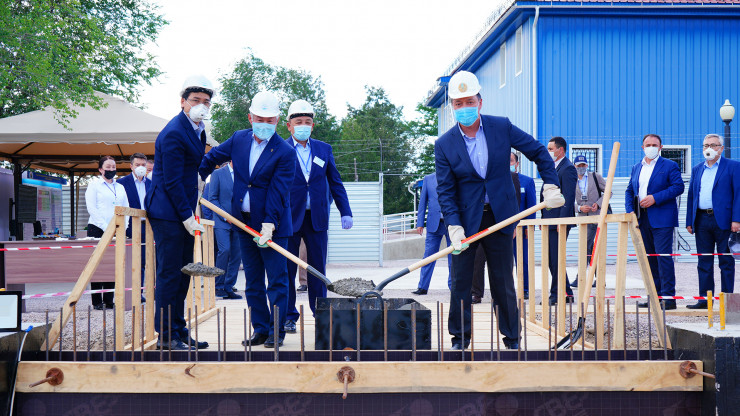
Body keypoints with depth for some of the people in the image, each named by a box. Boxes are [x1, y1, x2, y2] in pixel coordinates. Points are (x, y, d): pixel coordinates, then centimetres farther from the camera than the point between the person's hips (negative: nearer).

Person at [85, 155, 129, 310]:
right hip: (98, 230, -4)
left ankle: (109, 300, 8)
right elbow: (92, 208, -6)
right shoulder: (94, 184, 3)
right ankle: (97, 302, -1)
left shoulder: (120, 187, 19)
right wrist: (106, 227, -13)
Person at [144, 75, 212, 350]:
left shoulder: (197, 129, 13)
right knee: (169, 273, -6)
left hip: (183, 211, 10)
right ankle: (166, 336, -1)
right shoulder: (173, 133, -17)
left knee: (183, 273, 13)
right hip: (167, 213, -10)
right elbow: (171, 182, -19)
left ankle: (178, 330, 21)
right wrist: (187, 216, -18)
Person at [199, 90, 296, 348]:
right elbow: (212, 157, 22)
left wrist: (269, 225, -23)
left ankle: (277, 331, 7)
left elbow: (277, 192, -17)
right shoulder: (238, 139, 4)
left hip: (273, 226, -5)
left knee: (276, 281, -1)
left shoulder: (285, 153, -12)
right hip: (244, 223, 5)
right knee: (252, 281, 10)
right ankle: (260, 329, 19)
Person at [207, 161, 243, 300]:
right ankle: (219, 286, -5)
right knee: (224, 250, -18)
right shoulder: (218, 173, 0)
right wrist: (225, 216, -10)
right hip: (222, 221, -4)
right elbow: (212, 198, -2)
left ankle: (228, 288, 9)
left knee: (236, 255, 0)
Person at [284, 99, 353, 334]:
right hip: (289, 218, -2)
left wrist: (345, 212, 5)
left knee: (318, 268, 7)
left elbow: (335, 183, 13)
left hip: (317, 218, 3)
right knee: (287, 268, 2)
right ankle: (289, 316, 11)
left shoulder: (324, 149, 10)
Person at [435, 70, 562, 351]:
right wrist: (454, 226, -18)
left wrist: (551, 184, -1)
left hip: (499, 216, 0)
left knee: (504, 281, 6)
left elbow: (538, 152, 7)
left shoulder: (502, 127, -3)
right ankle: (460, 338, 17)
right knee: (460, 281, 4)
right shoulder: (444, 145, -6)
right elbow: (445, 190, -7)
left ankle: (512, 339, 18)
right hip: (465, 219, 0)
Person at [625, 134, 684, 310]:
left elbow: (678, 187, -10)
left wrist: (655, 198, -18)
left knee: (663, 256, -10)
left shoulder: (669, 166, 0)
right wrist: (630, 211, 2)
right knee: (649, 257, 8)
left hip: (661, 219, -6)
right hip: (642, 219, 6)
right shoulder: (636, 168, 18)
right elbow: (629, 190, 19)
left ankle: (668, 297, -8)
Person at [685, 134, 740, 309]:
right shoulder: (697, 169, 16)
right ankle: (705, 298, 11)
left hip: (722, 220, -5)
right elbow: (691, 196, 17)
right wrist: (689, 222, 10)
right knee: (704, 262, 6)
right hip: (702, 220, 5)